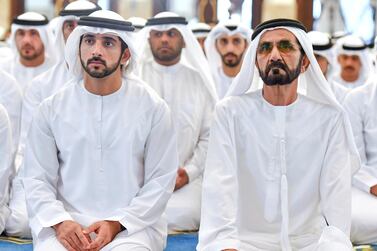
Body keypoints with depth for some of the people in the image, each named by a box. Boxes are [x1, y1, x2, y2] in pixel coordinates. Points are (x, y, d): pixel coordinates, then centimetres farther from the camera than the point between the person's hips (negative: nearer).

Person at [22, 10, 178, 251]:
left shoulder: (153, 108, 0)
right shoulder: (51, 108, 5)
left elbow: (161, 180, -1)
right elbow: (37, 179, 4)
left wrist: (117, 223, -12)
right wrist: (60, 222, -14)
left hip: (132, 224, -1)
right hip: (65, 224, 1)